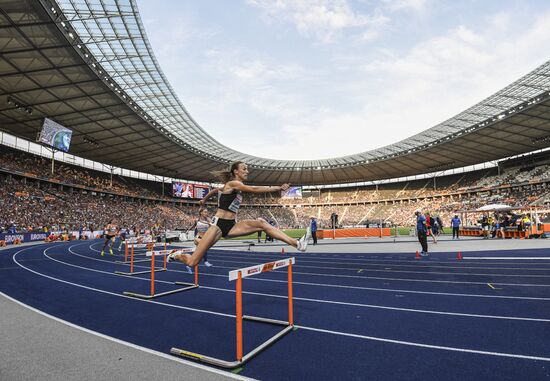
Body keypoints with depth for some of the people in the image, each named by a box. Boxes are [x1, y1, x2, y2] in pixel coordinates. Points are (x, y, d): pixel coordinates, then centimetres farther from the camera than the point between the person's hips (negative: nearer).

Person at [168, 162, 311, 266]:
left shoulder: (237, 187, 16)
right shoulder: (233, 183, -10)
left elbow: (216, 190, 31)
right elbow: (254, 189, -25)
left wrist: (204, 200, 47)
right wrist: (278, 188, -26)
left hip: (231, 225, 8)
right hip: (219, 224, -8)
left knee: (261, 223, -14)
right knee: (192, 262, -8)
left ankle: (296, 243, -23)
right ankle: (177, 255, 27)